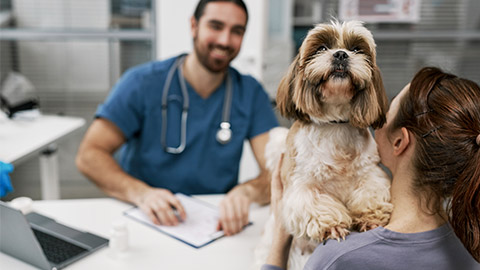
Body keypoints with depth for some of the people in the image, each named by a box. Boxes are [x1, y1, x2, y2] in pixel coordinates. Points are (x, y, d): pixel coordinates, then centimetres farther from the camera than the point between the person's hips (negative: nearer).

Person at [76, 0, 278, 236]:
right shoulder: (143, 82, -5)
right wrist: (140, 193, -29)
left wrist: (247, 191, -33)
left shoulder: (251, 94, 1)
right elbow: (89, 155, -9)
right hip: (146, 219, -2)